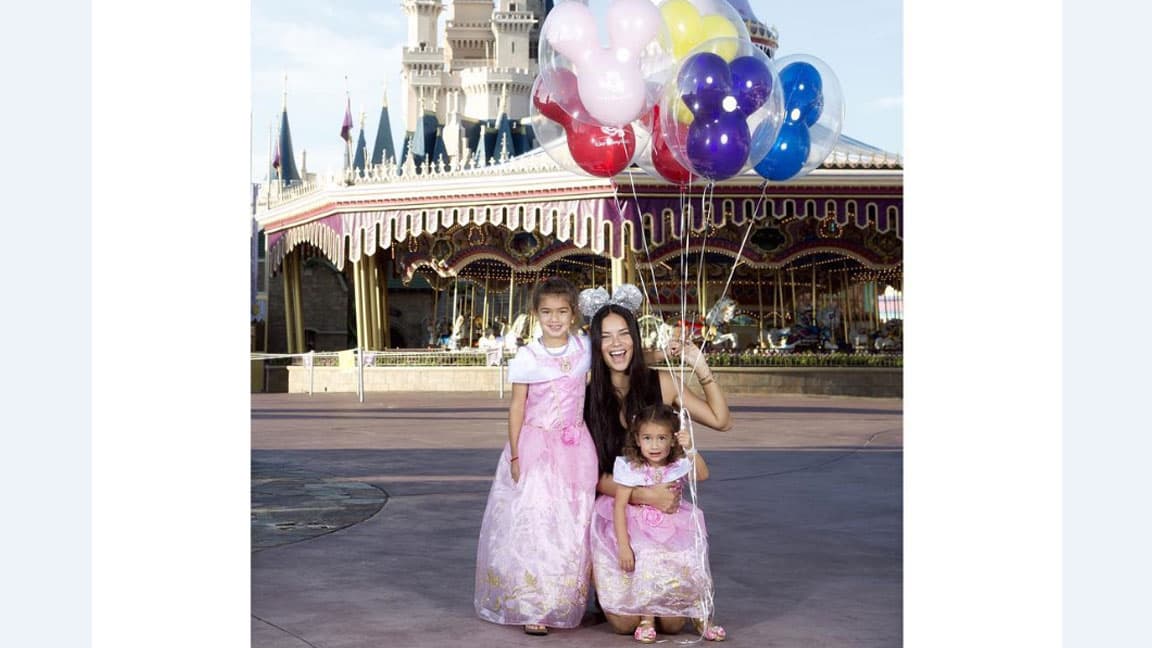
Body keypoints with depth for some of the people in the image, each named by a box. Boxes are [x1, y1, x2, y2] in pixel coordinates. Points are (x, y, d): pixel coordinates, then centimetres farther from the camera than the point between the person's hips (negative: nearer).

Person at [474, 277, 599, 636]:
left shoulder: (585, 347, 1)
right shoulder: (527, 357, -8)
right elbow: (517, 408, -5)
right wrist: (514, 456, -6)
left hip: (575, 448, 3)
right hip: (535, 447, -3)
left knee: (573, 527, 6)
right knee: (533, 524, -4)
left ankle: (568, 605, 16)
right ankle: (531, 609, 2)